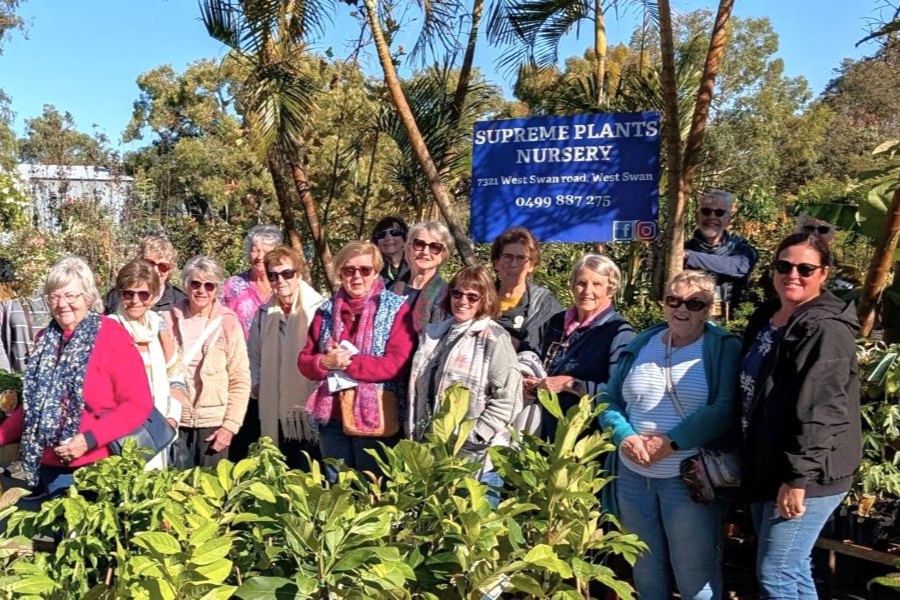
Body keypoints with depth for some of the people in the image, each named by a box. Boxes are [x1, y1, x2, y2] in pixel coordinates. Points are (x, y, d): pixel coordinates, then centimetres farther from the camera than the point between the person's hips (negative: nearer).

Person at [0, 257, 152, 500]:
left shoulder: (112, 336, -10)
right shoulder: (45, 339, 9)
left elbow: (138, 404, -14)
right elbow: (33, 404, 18)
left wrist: (90, 439, -21)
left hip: (97, 466, -5)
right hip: (50, 467, 6)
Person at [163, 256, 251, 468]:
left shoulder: (228, 322, -2)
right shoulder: (169, 320, 1)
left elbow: (240, 380, -3)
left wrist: (230, 425, -7)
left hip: (214, 423, -1)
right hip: (175, 421, 1)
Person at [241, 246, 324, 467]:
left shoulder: (317, 309, -9)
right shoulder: (264, 312, 10)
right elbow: (253, 355, 22)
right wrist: (256, 385, 11)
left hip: (308, 410, -5)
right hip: (271, 410, 5)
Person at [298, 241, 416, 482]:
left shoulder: (396, 309, -5)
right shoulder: (327, 310, 8)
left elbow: (398, 364, -14)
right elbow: (304, 360, 8)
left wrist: (347, 363, -18)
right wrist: (324, 362, -15)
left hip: (375, 417, -4)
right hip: (331, 416, 4)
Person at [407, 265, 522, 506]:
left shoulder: (493, 339, -9)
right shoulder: (434, 334, 11)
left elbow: (507, 399, -16)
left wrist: (473, 439, -17)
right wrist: (414, 435, 13)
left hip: (477, 458, -6)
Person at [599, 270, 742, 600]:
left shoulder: (724, 348, -4)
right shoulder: (641, 344, 8)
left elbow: (725, 409, -17)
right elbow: (609, 399, 7)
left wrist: (670, 443, -22)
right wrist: (624, 437, -12)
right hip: (633, 476, 5)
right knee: (645, 573, 19)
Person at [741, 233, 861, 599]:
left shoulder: (825, 329, -16)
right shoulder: (764, 318, 11)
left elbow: (818, 412, -23)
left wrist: (797, 477, -24)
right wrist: (744, 461, 19)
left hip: (807, 475, -9)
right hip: (764, 468, 9)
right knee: (793, 571, 18)